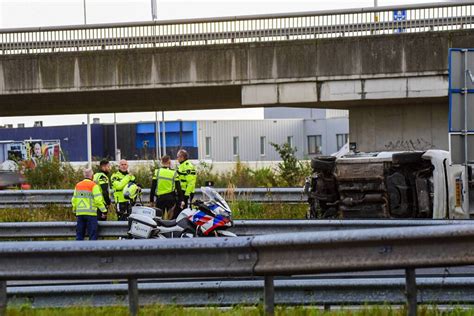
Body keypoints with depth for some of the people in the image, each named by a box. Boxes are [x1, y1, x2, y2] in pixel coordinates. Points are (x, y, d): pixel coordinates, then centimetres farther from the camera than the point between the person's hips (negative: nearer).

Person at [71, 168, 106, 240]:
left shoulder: (78, 185, 12)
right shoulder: (93, 185, -7)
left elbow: (74, 200, 15)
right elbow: (98, 199, -13)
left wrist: (75, 210, 27)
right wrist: (103, 210, -6)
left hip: (79, 213, 6)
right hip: (90, 213, -6)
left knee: (79, 234, 9)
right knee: (93, 234, -3)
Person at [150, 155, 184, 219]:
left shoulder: (157, 172, -1)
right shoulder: (174, 173, -3)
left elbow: (153, 187, 1)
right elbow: (178, 188, -3)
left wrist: (151, 200, 8)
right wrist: (181, 200, 3)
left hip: (160, 198, 1)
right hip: (171, 198, -1)